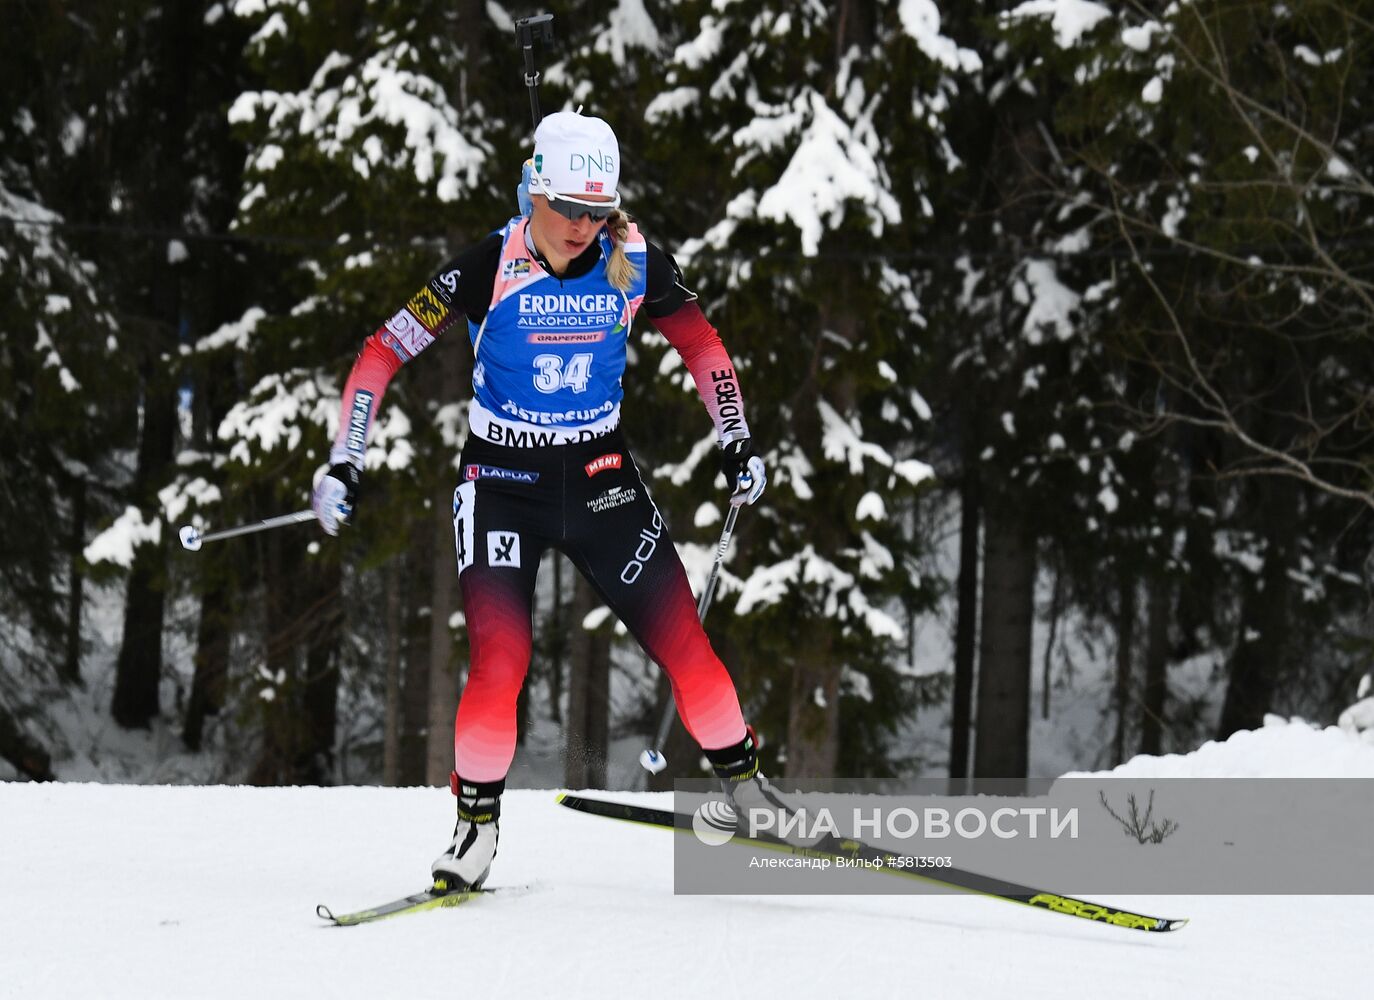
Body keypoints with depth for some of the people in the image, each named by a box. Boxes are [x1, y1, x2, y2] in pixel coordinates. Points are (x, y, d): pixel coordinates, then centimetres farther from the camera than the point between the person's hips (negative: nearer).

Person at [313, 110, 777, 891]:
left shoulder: (635, 264, -9)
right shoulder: (490, 269, -17)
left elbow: (701, 342, 10)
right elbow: (384, 354, -13)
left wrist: (737, 442, 8)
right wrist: (345, 464, -19)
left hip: (601, 475, 3)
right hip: (503, 481, -2)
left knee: (682, 639, -2)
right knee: (501, 661, -17)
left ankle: (745, 781, 19)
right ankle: (478, 820, 2)